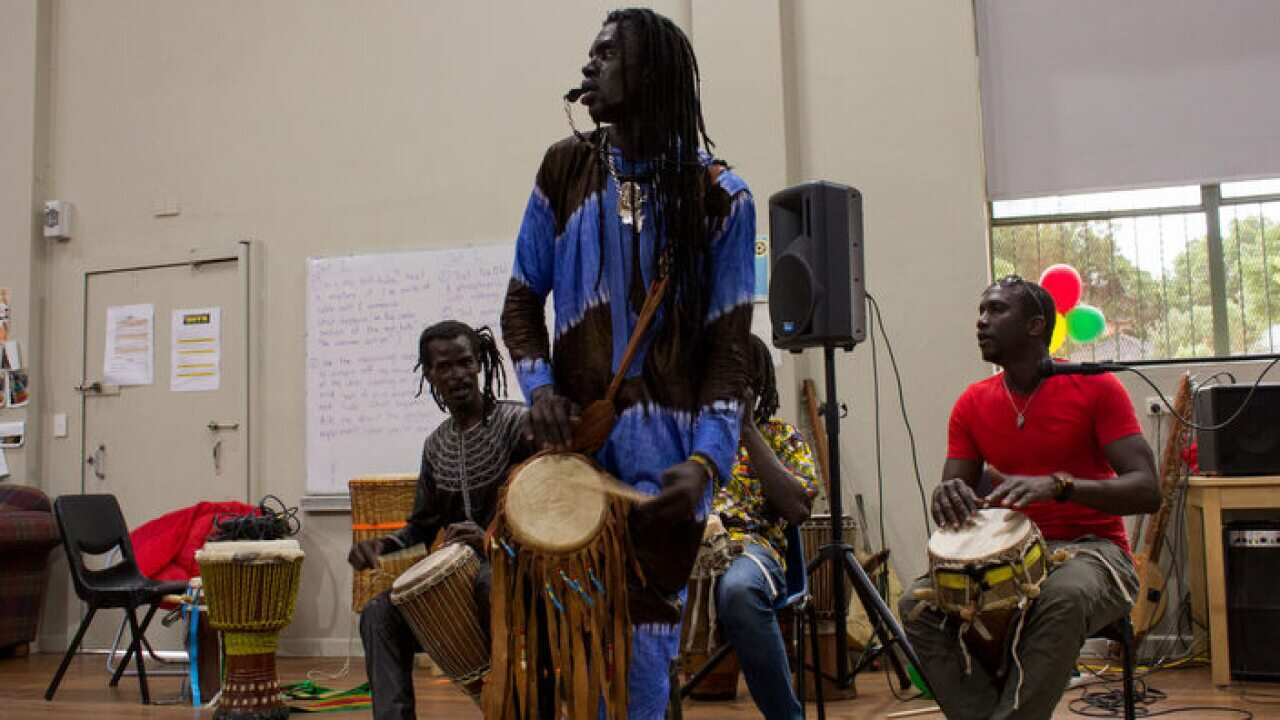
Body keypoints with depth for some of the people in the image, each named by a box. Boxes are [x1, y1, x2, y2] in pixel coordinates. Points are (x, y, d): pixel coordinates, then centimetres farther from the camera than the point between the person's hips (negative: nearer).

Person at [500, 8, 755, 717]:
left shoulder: (718, 196, -3)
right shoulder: (565, 168, 6)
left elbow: (729, 344, -5)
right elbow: (522, 300, 9)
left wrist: (706, 460, -18)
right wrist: (539, 387, -9)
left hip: (669, 444, -2)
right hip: (574, 433, 3)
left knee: (646, 627, 4)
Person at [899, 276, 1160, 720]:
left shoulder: (1094, 386, -6)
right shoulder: (972, 404, 7)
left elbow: (1147, 491, -14)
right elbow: (955, 490, 5)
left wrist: (1058, 485, -31)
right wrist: (950, 498, -22)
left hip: (1091, 550, -4)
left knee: (1063, 599, -38)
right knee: (918, 605, -21)